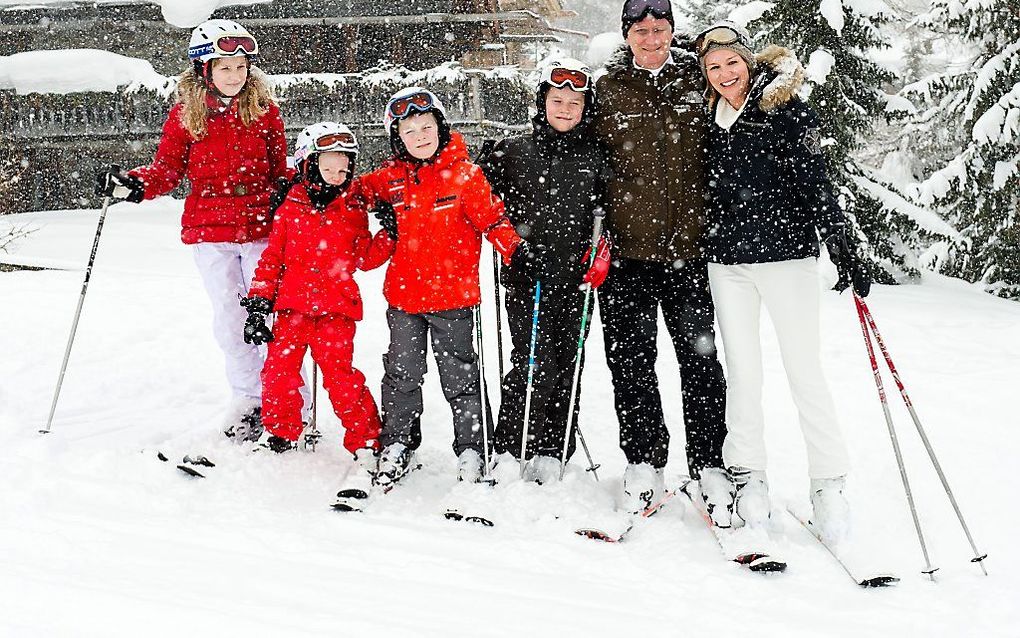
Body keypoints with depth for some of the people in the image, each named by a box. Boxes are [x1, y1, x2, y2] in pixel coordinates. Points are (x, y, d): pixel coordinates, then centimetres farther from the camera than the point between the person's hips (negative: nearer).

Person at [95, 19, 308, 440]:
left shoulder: (264, 109, 3)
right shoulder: (185, 114, 1)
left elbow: (279, 169, 10)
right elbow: (167, 169, 3)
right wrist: (133, 184, -15)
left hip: (262, 229, -1)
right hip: (211, 231, 1)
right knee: (230, 319, 8)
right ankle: (249, 398, 22)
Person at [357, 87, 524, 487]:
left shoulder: (464, 174, -7)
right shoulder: (390, 177, 3)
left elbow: (492, 218, -8)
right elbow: (358, 192, 20)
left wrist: (517, 252, -17)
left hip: (452, 294, -3)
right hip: (403, 294, 4)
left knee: (460, 376, 6)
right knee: (402, 374, 13)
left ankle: (471, 450, 17)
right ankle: (397, 445, 27)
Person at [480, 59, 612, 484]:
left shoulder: (596, 157, 10)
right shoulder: (512, 153, 6)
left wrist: (603, 251, -1)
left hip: (576, 279, 2)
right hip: (526, 277, -2)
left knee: (565, 370, 5)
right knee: (533, 366, -12)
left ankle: (550, 456, 15)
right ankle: (508, 453, 0)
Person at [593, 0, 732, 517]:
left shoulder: (697, 80, 7)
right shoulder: (607, 90, 6)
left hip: (688, 242, 0)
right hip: (627, 246, 0)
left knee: (700, 357, 2)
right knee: (631, 359, 5)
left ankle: (708, 464, 12)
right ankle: (644, 461, 18)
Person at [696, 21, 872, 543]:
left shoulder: (787, 111, -4)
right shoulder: (710, 119, 9)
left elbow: (817, 187, -8)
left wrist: (846, 254, -13)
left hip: (787, 255, -4)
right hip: (727, 261, 4)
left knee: (805, 372, -3)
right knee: (742, 373, 6)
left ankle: (829, 486, 6)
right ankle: (748, 476, 16)